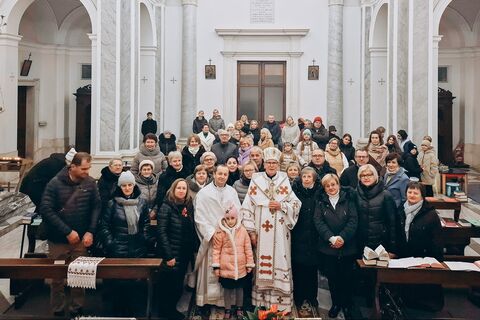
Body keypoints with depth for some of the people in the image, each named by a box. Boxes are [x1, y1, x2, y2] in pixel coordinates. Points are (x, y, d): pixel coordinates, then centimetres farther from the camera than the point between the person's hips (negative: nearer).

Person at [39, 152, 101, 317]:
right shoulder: (55, 183, -11)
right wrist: (67, 232, -18)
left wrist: (90, 231, -12)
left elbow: (97, 207, -1)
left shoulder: (90, 183, -4)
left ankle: (77, 309, 24)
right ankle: (57, 310, 26)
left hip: (81, 240, 2)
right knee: (57, 277, 10)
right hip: (58, 240, -1)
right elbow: (46, 210, -15)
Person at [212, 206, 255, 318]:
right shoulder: (220, 232, -9)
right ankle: (228, 309, 29)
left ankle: (239, 308, 35)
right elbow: (216, 250, -5)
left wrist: (250, 264, 2)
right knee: (228, 288, 12)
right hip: (226, 267, -1)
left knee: (239, 287, 16)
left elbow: (248, 248, 0)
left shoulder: (242, 230, -6)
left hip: (240, 266, 2)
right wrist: (216, 266, -6)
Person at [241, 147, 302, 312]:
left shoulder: (284, 182, 5)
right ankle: (261, 302, 13)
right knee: (262, 264, 2)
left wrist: (281, 206, -12)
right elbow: (248, 207, -1)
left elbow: (296, 204, 6)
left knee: (279, 262, 1)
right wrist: (251, 231, -5)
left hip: (279, 233, 1)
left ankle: (281, 302, 10)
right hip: (261, 231, 0)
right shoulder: (256, 182, 2)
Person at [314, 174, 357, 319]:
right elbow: (318, 221, -5)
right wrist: (331, 238, -18)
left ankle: (347, 305, 21)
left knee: (346, 277, 6)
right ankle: (335, 303, 24)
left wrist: (342, 237, -17)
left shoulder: (348, 199, 2)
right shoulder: (321, 202, 5)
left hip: (347, 246, -1)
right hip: (328, 247, 1)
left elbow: (353, 220, -5)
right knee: (332, 277, 8)